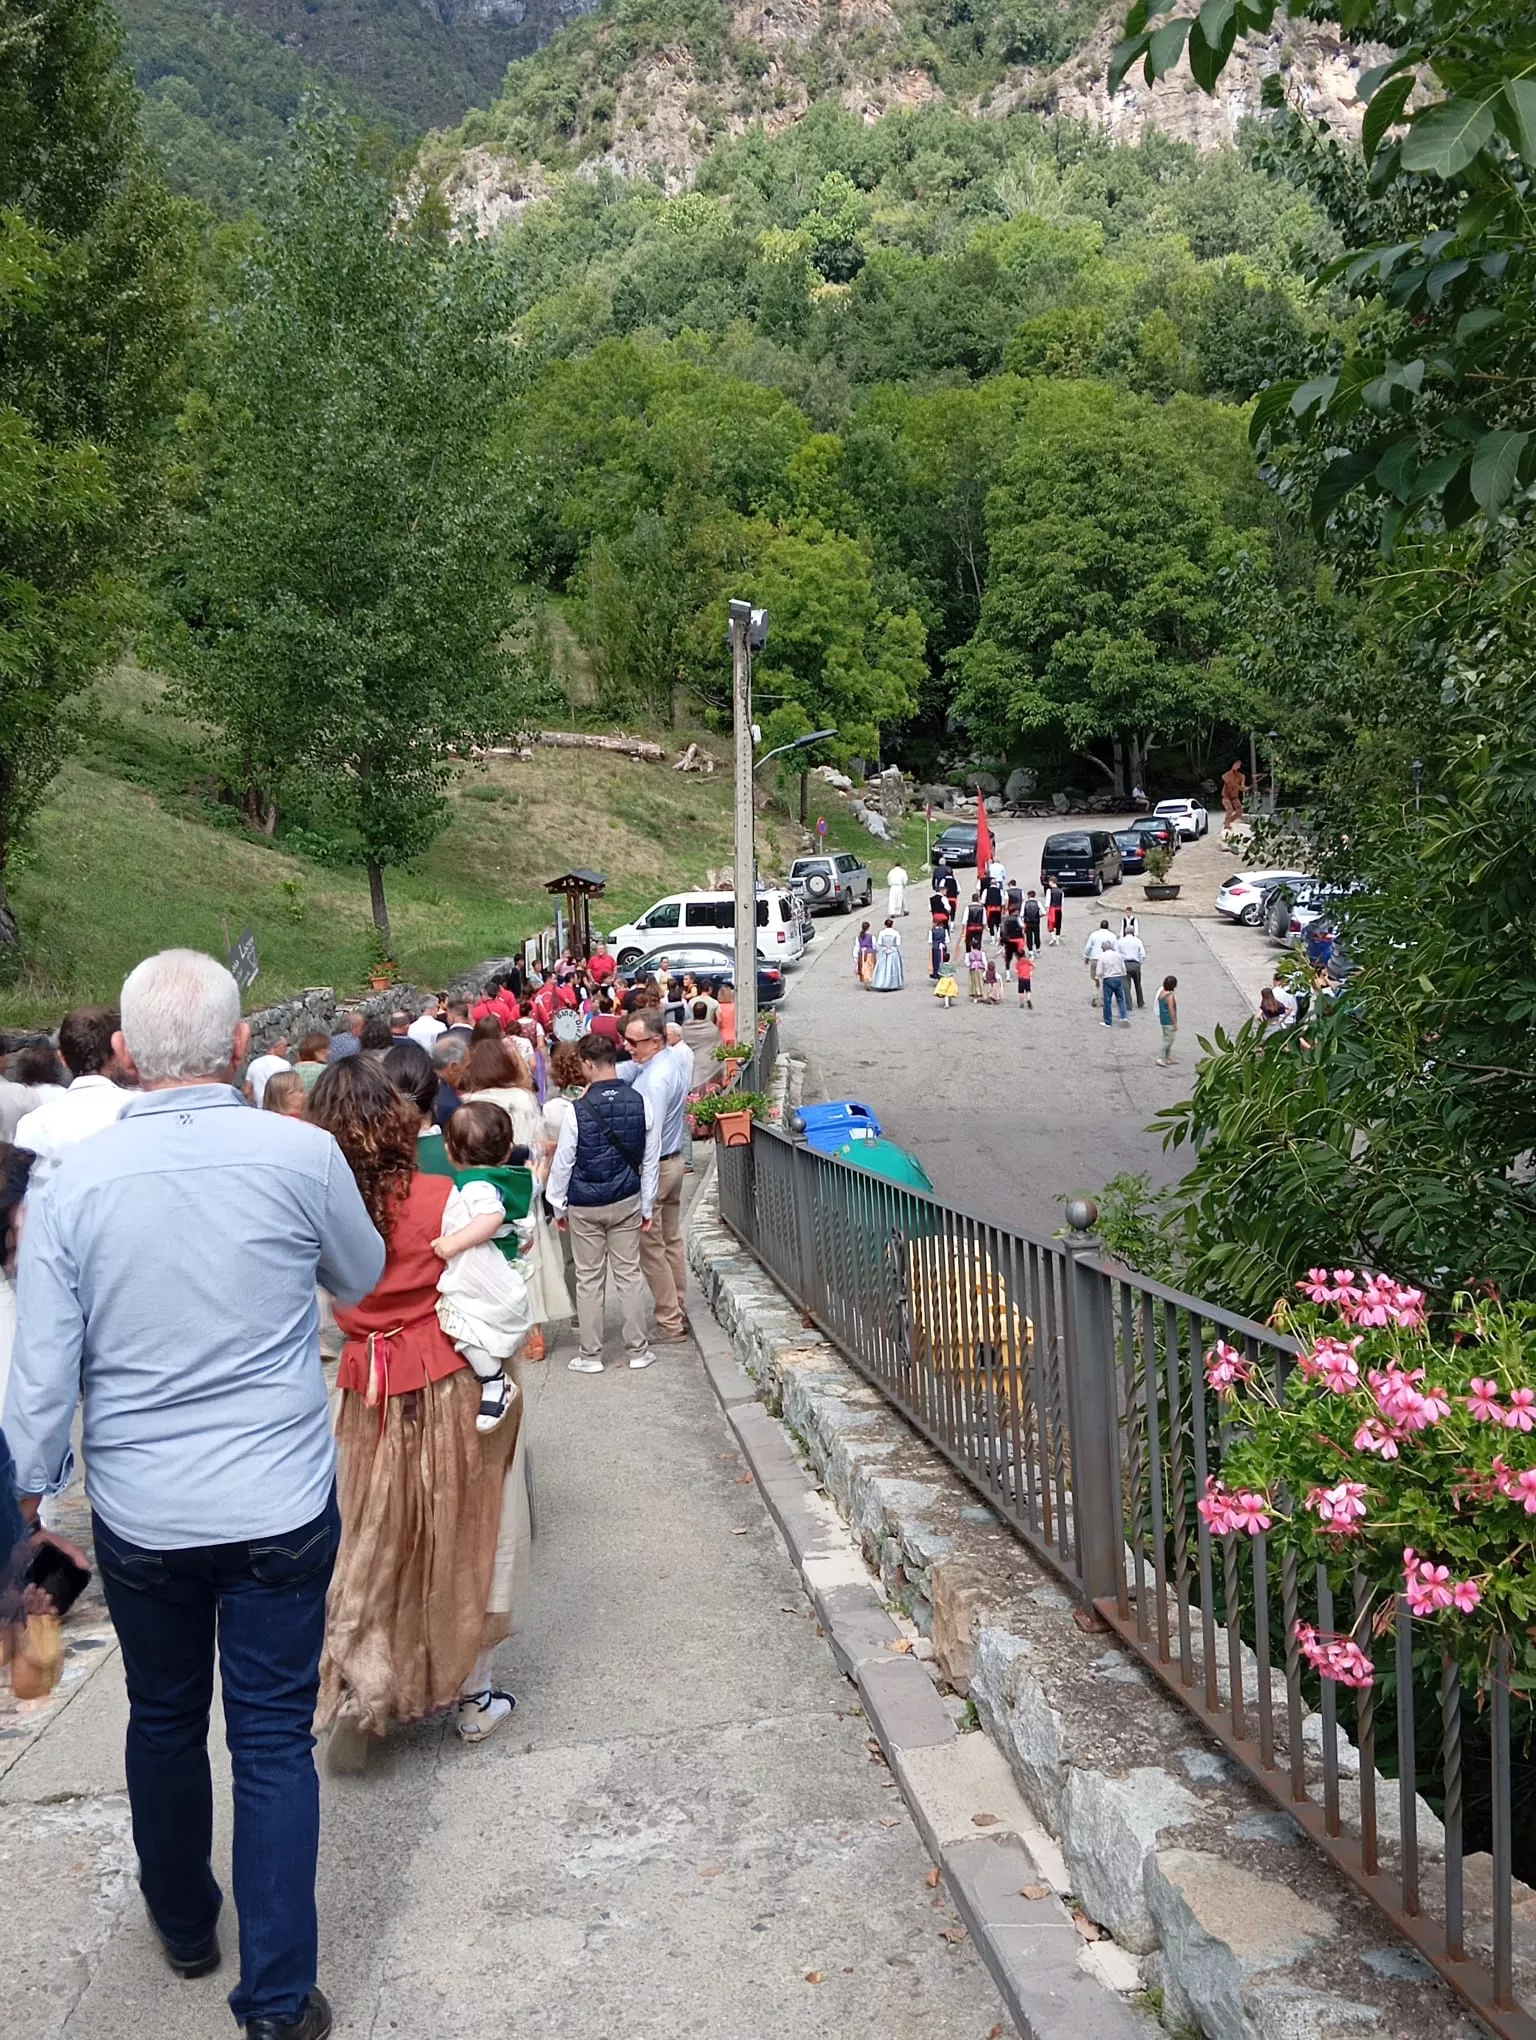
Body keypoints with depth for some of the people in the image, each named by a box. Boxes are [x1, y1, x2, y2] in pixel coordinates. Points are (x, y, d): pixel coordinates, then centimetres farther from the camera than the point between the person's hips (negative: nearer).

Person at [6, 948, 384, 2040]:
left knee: (164, 1722, 23)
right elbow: (363, 1276, 5)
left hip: (139, 1518, 2)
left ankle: (185, 1924, 45)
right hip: (282, 1506, -2)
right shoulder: (300, 1153, -15)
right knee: (274, 1740, 10)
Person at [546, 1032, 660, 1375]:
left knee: (588, 1278, 7)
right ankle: (637, 1350, 17)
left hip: (585, 1205, -3)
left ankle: (591, 1354, 15)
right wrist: (647, 1205, 10)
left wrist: (559, 1205, 6)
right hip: (627, 1202, 3)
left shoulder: (578, 1110, -16)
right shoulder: (641, 1103, -7)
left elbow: (563, 1163, -7)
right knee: (629, 1273, 11)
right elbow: (650, 1160, 0)